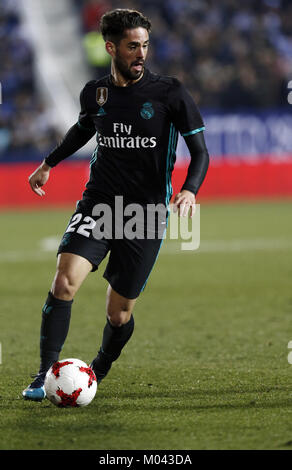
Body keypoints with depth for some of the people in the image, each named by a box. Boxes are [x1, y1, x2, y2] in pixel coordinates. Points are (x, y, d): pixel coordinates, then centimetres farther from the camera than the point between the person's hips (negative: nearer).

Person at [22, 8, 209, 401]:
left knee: (119, 313, 3)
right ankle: (45, 374, -15)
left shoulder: (170, 93, -7)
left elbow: (200, 152, -3)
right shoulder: (95, 93, 4)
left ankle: (99, 370, 34)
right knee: (65, 280, -22)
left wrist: (189, 191, -21)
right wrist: (49, 164, 30)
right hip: (98, 203, 2)